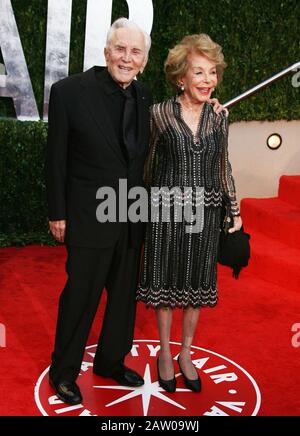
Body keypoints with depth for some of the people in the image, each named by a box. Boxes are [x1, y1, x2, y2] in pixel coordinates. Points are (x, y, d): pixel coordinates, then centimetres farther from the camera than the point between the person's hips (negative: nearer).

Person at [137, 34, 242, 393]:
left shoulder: (219, 117, 2)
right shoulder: (159, 114, -6)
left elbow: (223, 167, 10)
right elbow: (148, 164, 4)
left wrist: (235, 211, 11)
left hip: (205, 213, 3)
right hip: (166, 211, -2)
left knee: (197, 283, 11)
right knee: (164, 282, 9)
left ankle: (186, 353, 30)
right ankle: (165, 353, 29)